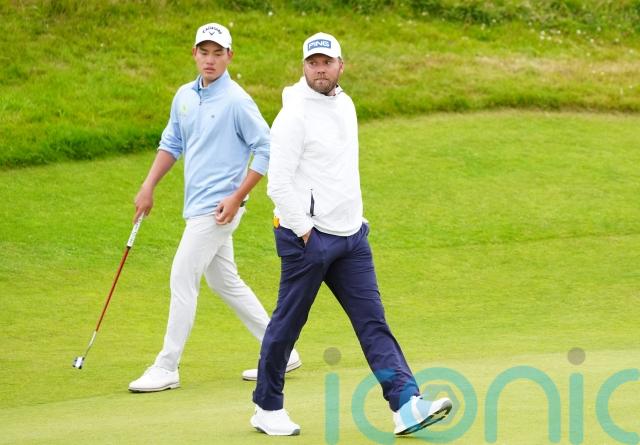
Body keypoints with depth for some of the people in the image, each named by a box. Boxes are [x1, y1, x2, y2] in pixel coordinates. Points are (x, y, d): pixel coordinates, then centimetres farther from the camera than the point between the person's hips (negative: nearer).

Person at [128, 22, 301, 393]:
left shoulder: (237, 102, -13)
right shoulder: (185, 96, 9)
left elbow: (266, 150, -13)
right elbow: (172, 144, 19)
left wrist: (237, 197, -17)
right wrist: (148, 187, 10)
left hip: (218, 207, -8)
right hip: (197, 206, 8)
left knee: (182, 279, -9)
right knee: (224, 282, 14)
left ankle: (166, 368, -3)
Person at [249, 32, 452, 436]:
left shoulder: (345, 105, 12)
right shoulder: (295, 114, -13)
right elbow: (279, 183, -17)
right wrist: (305, 232, -15)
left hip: (351, 236, 7)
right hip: (306, 237, -7)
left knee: (373, 320, -2)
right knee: (287, 323, 3)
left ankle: (407, 405, -10)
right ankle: (267, 409, 17)